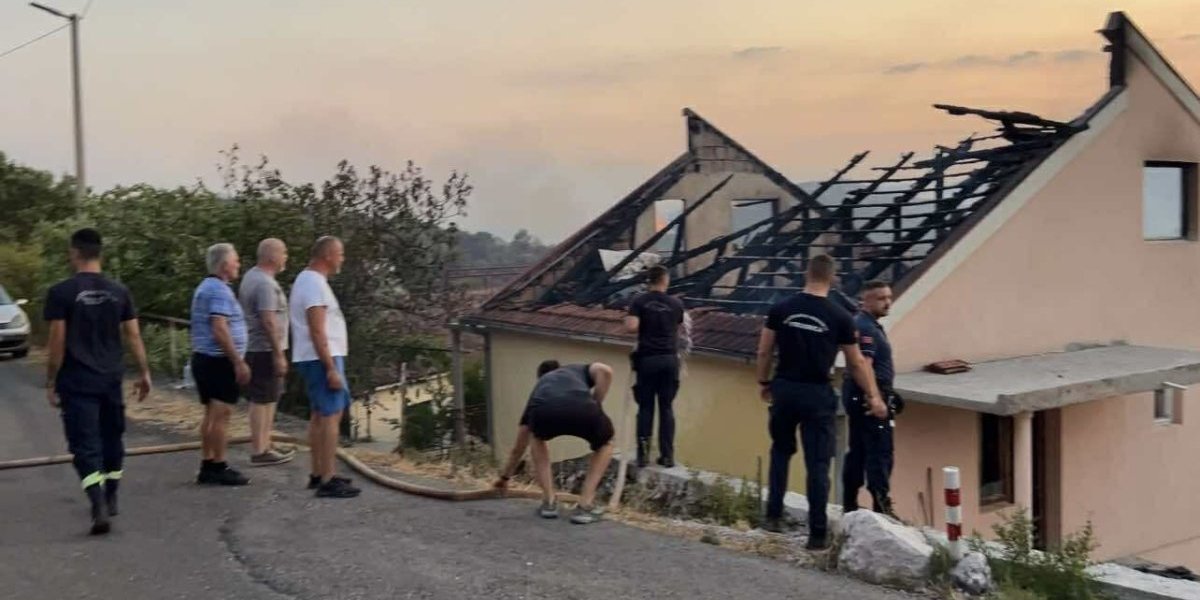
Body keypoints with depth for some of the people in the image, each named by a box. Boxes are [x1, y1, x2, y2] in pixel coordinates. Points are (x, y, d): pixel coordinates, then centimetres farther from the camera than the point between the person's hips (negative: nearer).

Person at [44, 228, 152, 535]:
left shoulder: (61, 292, -8)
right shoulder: (119, 291, 4)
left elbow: (57, 342, -10)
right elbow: (133, 336, 4)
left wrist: (51, 382, -2)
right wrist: (144, 373, 12)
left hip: (77, 383, -4)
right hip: (110, 380, 4)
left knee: (85, 445, -4)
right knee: (111, 439, 18)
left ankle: (99, 507, -19)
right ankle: (110, 500, 30)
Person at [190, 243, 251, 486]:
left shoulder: (205, 287, 17)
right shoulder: (220, 290, -15)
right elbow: (220, 330, -23)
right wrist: (239, 362, -22)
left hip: (203, 357, 10)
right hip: (220, 360, -10)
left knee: (211, 414, 13)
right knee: (221, 415, -7)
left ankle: (207, 466, 18)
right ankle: (219, 468, -5)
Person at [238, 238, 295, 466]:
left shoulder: (252, 276, 14)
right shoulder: (265, 283, -19)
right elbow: (269, 321, -24)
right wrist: (279, 354, -22)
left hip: (255, 347, 10)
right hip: (265, 349, -10)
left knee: (267, 399, 16)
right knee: (262, 401, -5)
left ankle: (264, 445, 24)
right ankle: (259, 451, -1)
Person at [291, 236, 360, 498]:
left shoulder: (307, 279, 16)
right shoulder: (314, 283, -17)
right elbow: (317, 332, -23)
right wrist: (331, 369, -24)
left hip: (317, 358, 11)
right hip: (321, 359, -11)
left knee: (320, 415, 15)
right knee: (330, 415, -11)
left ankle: (318, 475, 21)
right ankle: (328, 481, -11)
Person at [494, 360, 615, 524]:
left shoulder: (539, 387, 44)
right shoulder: (579, 370, 43)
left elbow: (519, 447, 52)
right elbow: (604, 370, 15)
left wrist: (505, 477, 67)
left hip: (544, 412, 1)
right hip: (582, 409, -1)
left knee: (536, 438, 39)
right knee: (604, 445, 33)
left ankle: (549, 502, 27)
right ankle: (585, 506, 20)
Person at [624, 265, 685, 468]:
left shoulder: (639, 302, -2)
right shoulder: (676, 304, 4)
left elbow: (631, 327, -14)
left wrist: (644, 328, 7)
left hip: (647, 359, -1)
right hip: (670, 359, 1)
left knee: (645, 407, 7)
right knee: (666, 407, 7)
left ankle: (643, 453, 4)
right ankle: (667, 455, 7)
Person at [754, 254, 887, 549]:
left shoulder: (781, 309, -1)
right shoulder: (840, 317, -5)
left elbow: (764, 352, 4)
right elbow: (857, 363, 3)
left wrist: (764, 383, 19)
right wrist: (874, 397, 13)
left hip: (784, 390, 2)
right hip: (817, 395, -2)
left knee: (781, 451, 22)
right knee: (818, 464, 3)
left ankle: (773, 516, 21)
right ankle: (817, 533, 5)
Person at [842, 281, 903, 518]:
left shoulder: (868, 324, 18)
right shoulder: (865, 328, -16)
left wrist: (887, 395, 25)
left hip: (858, 397, 11)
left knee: (857, 451, 13)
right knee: (880, 452, -9)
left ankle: (849, 505, 19)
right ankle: (881, 505, -8)